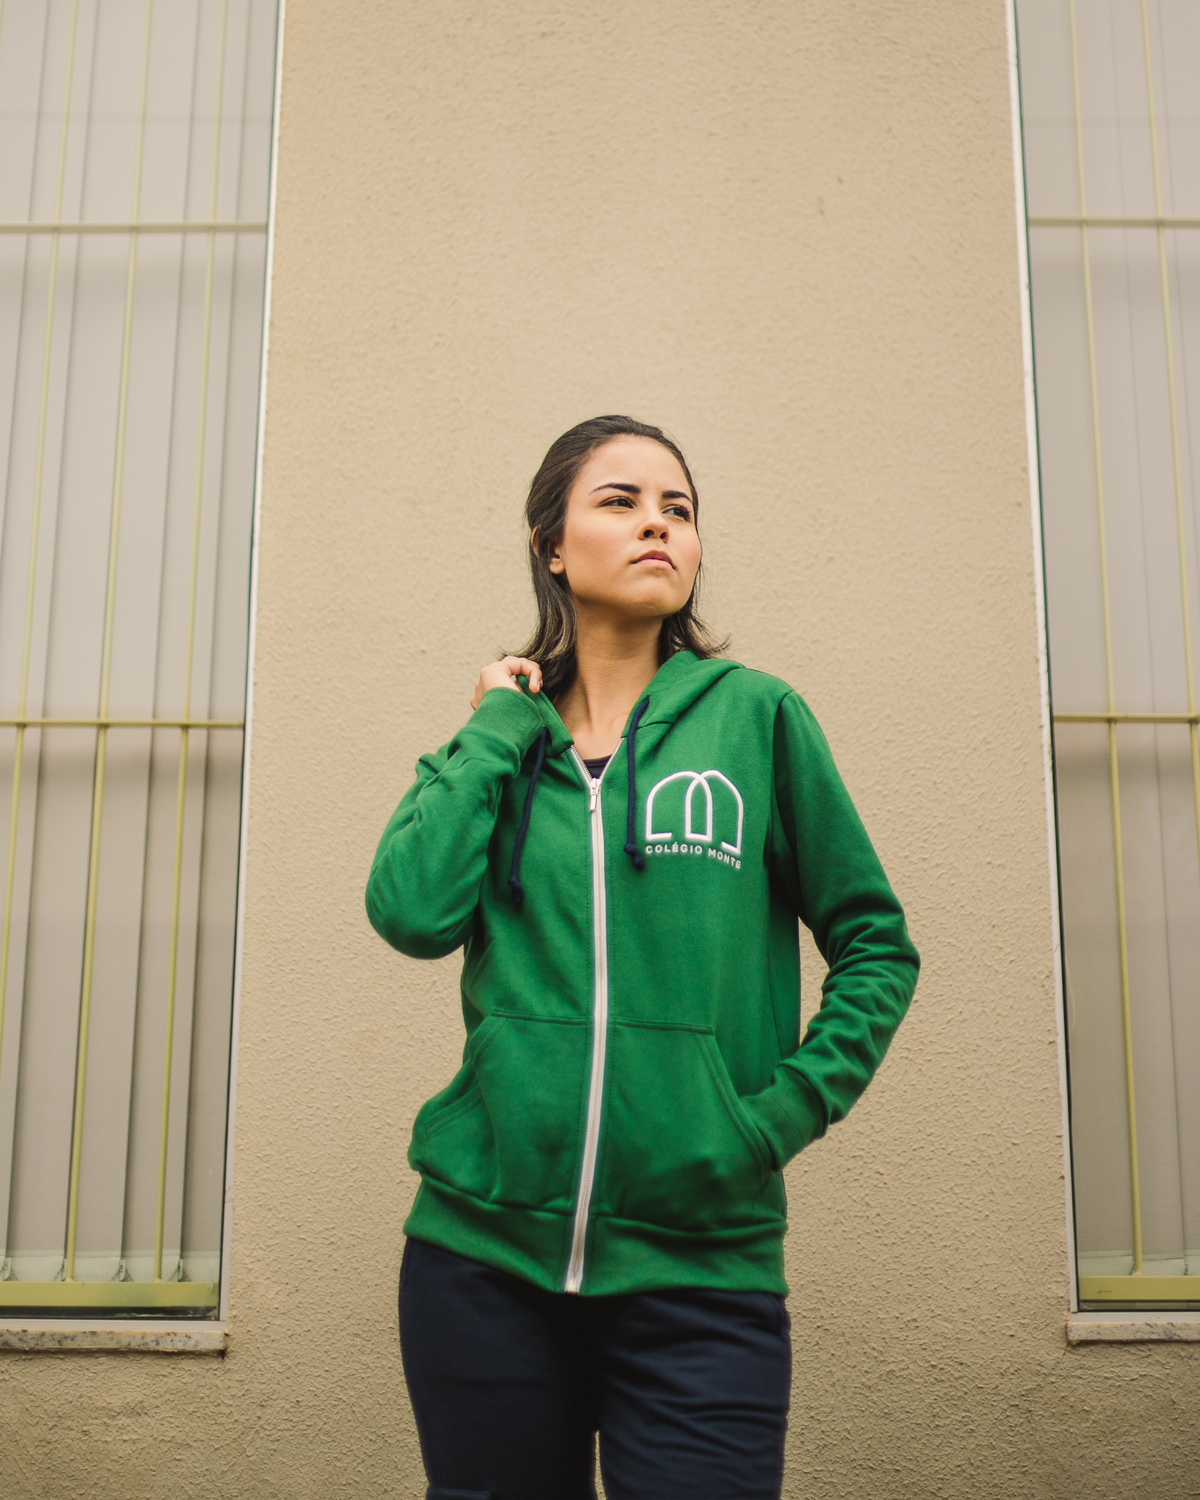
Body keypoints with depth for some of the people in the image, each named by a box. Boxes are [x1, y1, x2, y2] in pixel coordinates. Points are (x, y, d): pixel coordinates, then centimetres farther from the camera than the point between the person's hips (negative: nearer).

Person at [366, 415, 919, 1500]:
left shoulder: (756, 717, 1)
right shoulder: (497, 744, 7)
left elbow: (876, 947, 4)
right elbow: (413, 913, -11)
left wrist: (787, 1111, -7)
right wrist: (497, 729, -3)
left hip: (700, 1268, -2)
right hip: (484, 1251, 2)